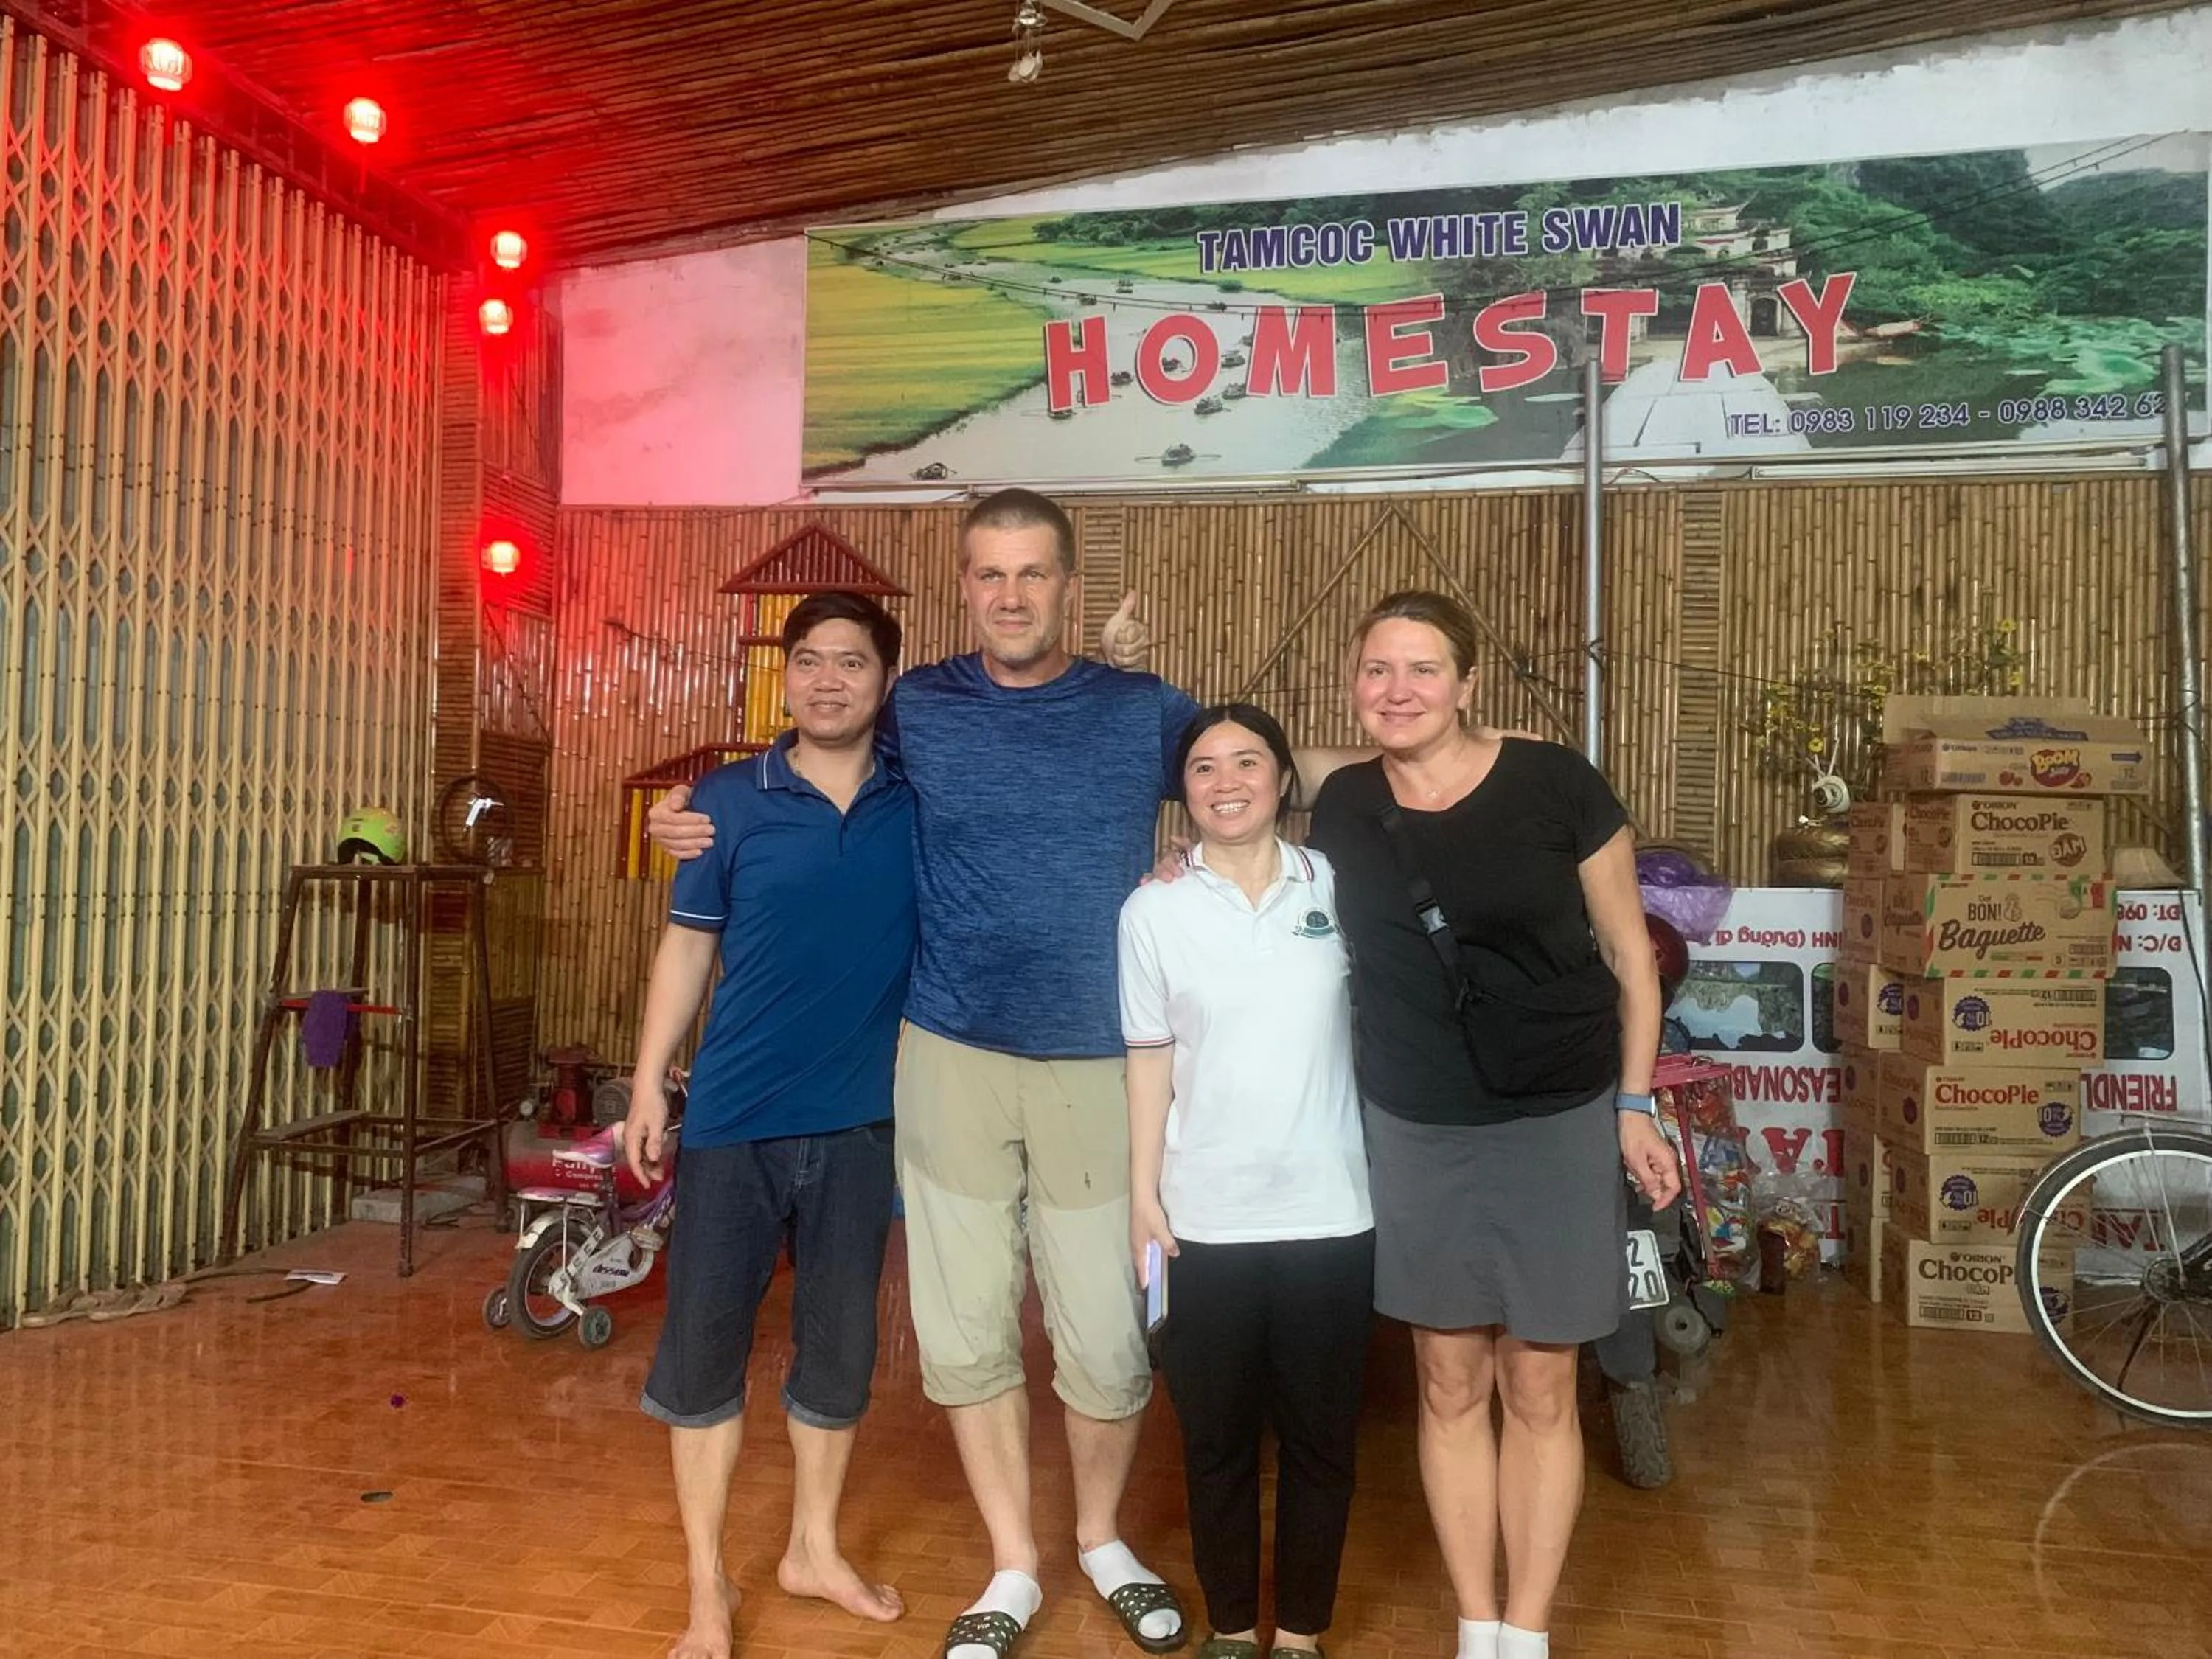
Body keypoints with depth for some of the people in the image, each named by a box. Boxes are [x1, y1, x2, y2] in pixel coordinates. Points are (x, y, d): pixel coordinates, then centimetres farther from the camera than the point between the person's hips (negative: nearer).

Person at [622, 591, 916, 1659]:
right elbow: (687, 947, 1)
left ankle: (813, 1550, 34)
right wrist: (648, 1086, -2)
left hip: (861, 1118, 2)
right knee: (703, 1340, 5)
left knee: (839, 1340, 13)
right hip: (735, 1113, -1)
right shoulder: (728, 799, -2)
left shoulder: (922, 804, 0)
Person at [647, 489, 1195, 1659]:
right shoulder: (916, 710, 2)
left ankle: (1102, 1540, 34)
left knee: (1107, 1333, 6)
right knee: (965, 1329, 9)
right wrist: (699, 817, -1)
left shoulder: (1145, 713, 1)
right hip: (950, 1055, 1)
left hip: (1098, 1060, -1)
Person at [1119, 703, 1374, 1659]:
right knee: (1215, 1437, 11)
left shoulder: (1338, 888, 0)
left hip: (1328, 1211, 1)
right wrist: (1143, 1193, -1)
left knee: (1319, 1436, 12)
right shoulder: (1155, 909, -1)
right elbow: (1150, 1059, 1)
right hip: (1206, 1217, 0)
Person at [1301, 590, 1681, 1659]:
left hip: (1557, 1125, -2)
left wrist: (1634, 1107, -2)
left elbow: (1628, 954, -2)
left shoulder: (1556, 786, -11)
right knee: (1450, 1383, 12)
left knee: (1539, 1389, 8)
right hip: (1414, 1132, 3)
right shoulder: (1344, 805, -2)